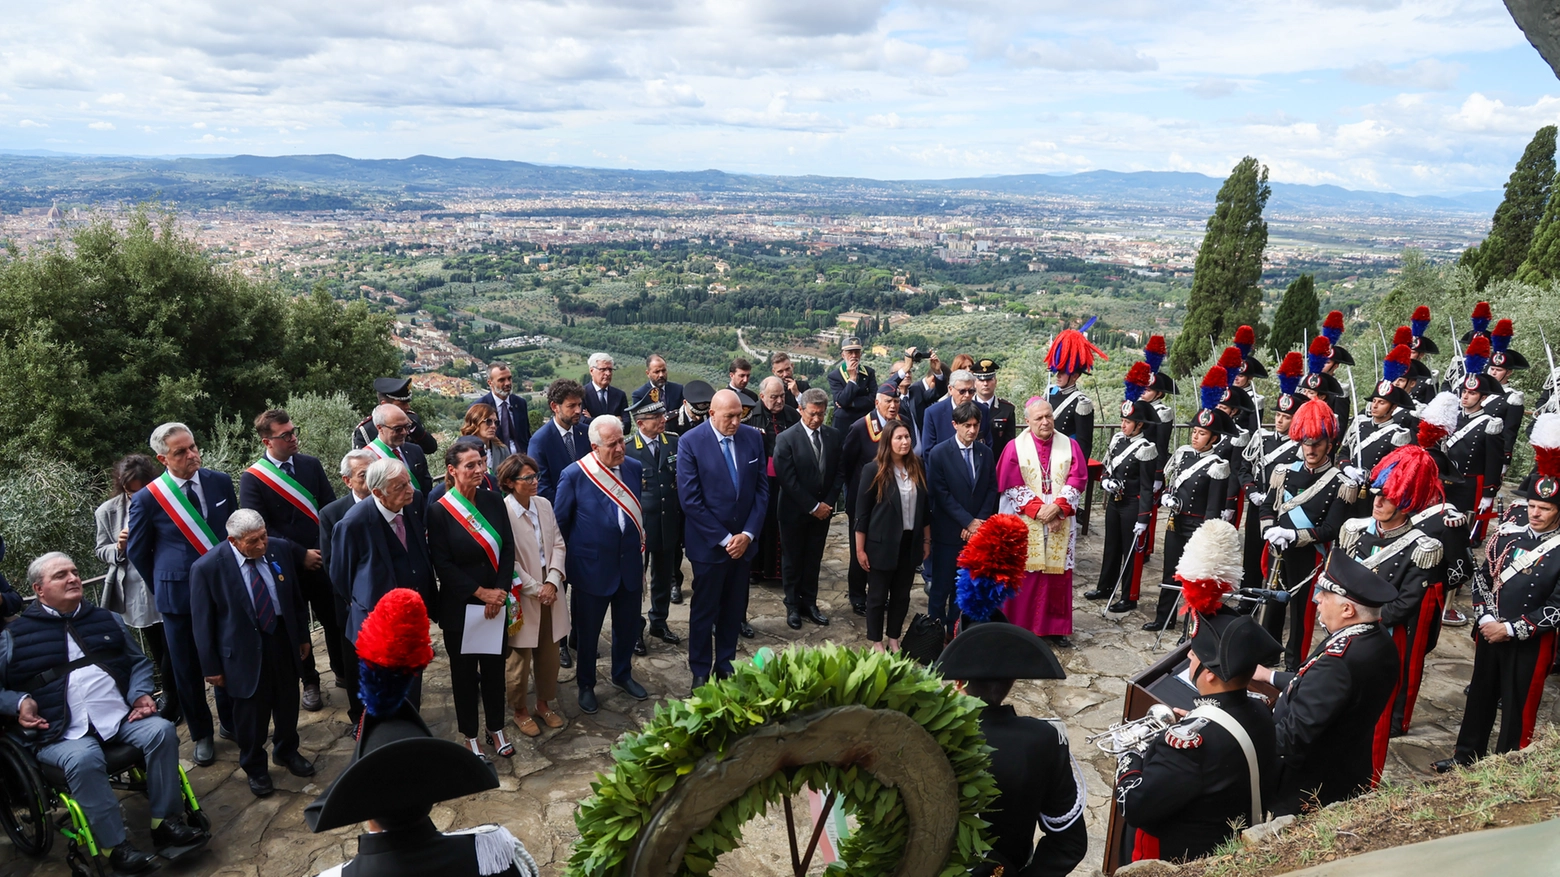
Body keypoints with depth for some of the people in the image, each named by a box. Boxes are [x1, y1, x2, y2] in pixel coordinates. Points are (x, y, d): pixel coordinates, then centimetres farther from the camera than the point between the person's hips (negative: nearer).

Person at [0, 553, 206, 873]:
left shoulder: (107, 619, 18)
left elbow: (138, 662, 20)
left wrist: (141, 694, 2)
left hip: (122, 716, 4)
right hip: (62, 732, -3)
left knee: (161, 731, -23)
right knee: (83, 759, -34)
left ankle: (166, 822, -12)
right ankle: (115, 848, -24)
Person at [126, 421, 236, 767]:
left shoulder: (221, 483, -3)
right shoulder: (147, 499, -11)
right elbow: (136, 551, 2)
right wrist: (162, 588, 5)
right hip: (179, 594, -2)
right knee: (187, 669, 9)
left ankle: (231, 722, 35)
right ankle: (201, 734, 28)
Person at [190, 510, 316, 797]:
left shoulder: (281, 549, -8)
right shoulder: (207, 567, -19)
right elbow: (203, 623, -10)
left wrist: (303, 635, 11)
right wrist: (212, 666, -6)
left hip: (284, 638, 4)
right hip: (244, 650, -4)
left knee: (288, 702, 20)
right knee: (251, 711, 11)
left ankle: (287, 751, 46)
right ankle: (254, 767, 35)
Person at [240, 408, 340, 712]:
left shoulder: (311, 464, 0)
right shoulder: (252, 478, -10)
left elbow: (331, 508, 3)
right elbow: (259, 529, -12)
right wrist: (300, 555, -14)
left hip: (323, 558, 2)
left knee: (335, 618, 12)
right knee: (297, 626, 13)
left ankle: (343, 671, 32)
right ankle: (310, 683, 29)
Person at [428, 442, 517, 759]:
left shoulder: (493, 501, -1)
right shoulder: (439, 511, -12)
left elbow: (508, 549, 0)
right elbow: (442, 564, -12)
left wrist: (499, 592, -10)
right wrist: (480, 592, -15)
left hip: (495, 602, 3)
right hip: (459, 606, -3)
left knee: (494, 666, 14)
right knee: (464, 670, 11)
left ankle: (496, 729, 31)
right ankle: (470, 735, 28)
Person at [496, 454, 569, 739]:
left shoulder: (544, 504, 2)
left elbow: (558, 545, 3)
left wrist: (552, 582, -9)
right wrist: (535, 589, -13)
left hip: (549, 590, 5)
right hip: (521, 595, -5)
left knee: (549, 652, 15)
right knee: (520, 657, 9)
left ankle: (544, 703, 34)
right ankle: (520, 710, 28)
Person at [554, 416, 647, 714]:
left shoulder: (635, 468, -2)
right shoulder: (574, 475, -15)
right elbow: (559, 522, -4)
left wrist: (640, 550, 11)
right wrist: (561, 565, 1)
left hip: (630, 565, 4)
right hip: (592, 567, -4)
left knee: (628, 627, 18)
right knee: (587, 631, 12)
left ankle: (622, 675, 43)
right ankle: (586, 685, 34)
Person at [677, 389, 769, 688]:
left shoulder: (753, 437, -2)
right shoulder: (691, 443, -14)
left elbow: (761, 489, 2)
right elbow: (690, 500, -15)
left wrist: (747, 534, -8)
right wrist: (724, 539, -15)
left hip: (743, 541, 4)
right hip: (709, 543, -4)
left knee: (734, 609, 15)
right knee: (704, 610, 10)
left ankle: (726, 663, 32)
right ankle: (700, 671, 26)